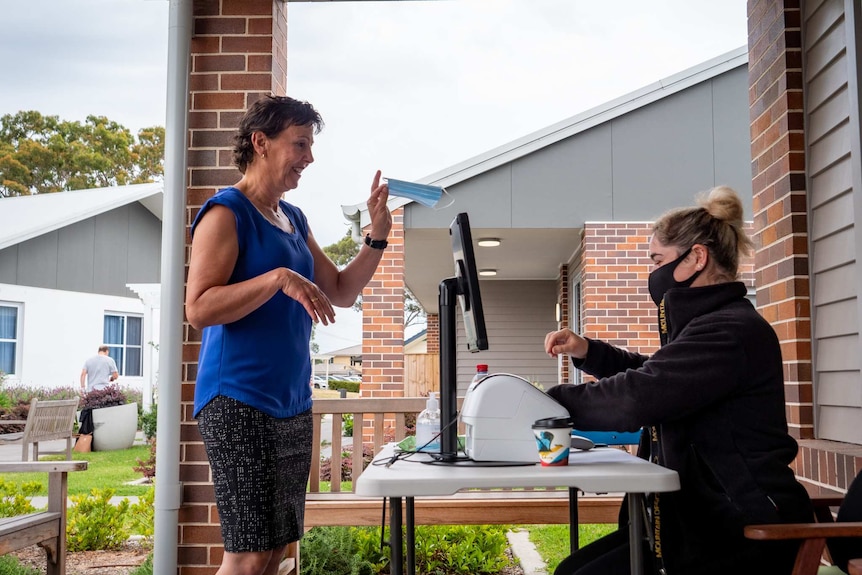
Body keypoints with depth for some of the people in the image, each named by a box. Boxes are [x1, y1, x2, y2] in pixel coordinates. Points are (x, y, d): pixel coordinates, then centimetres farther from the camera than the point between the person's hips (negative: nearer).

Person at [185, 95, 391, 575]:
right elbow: (199, 309, -18)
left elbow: (342, 293, 17)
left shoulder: (295, 220, 15)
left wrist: (378, 236, 6)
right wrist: (278, 278, -26)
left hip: (292, 404, 8)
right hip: (239, 402, -8)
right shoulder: (226, 212, -8)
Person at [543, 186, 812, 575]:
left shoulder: (729, 331, -19)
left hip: (743, 533, -10)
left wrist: (544, 404, -13)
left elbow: (636, 398, -28)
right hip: (704, 516, 10)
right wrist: (586, 351, 10)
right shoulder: (711, 324, 16)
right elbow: (651, 375, 28)